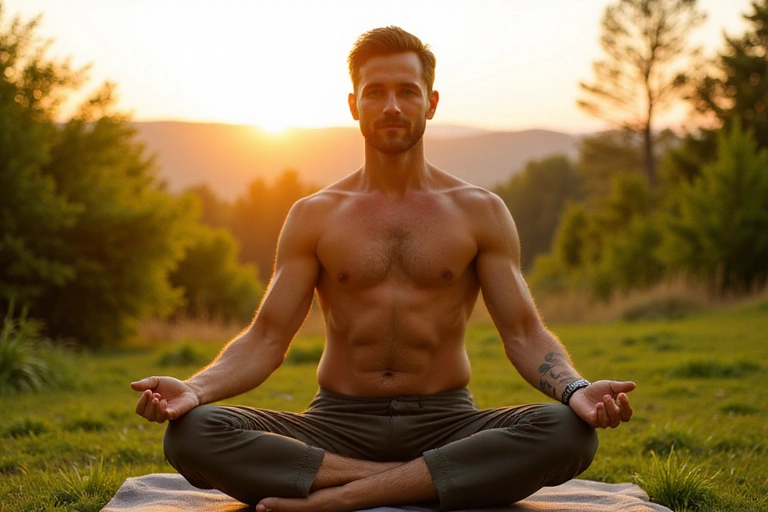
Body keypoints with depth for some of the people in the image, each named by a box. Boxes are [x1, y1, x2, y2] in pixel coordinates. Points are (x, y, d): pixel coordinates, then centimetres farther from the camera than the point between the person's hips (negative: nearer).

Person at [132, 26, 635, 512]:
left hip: (446, 423, 0)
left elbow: (524, 333, 2)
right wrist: (194, 388, -17)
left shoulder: (479, 211, 7)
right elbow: (266, 338, 4)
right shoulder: (314, 216, 9)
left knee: (569, 432, -32)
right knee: (191, 433, -27)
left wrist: (575, 389, -20)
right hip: (337, 426, 0)